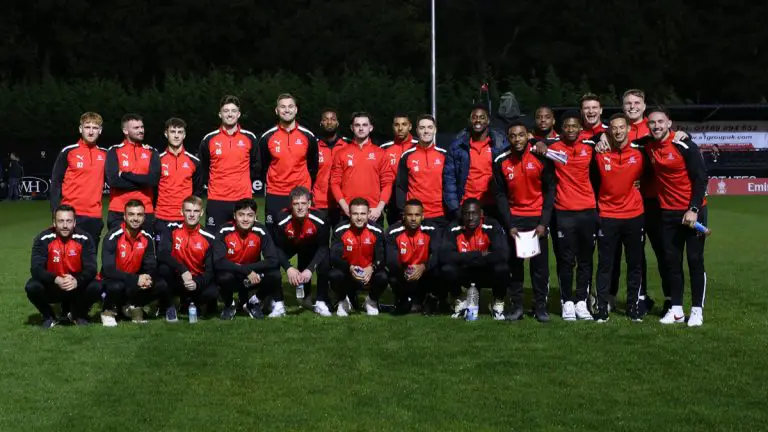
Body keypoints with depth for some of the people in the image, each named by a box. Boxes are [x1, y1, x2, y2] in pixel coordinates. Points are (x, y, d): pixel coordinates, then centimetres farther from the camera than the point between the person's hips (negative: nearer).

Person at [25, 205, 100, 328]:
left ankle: (80, 316, 6)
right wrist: (56, 279, -39)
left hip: (77, 287, 0)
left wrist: (77, 281, -39)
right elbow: (36, 269, -22)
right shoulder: (44, 239, -15)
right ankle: (49, 317, 2)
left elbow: (91, 269, -18)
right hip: (52, 287, 0)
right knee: (31, 287, -28)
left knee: (96, 287, -27)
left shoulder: (84, 239, -13)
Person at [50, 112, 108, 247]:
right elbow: (56, 182, -1)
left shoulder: (104, 154, 9)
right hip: (71, 214, -3)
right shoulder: (68, 152, -2)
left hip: (95, 216, 4)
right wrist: (56, 211, -7)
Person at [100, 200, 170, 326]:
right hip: (114, 281, -5)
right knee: (116, 287, -38)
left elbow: (151, 266, 0)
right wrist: (136, 279, -34)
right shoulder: (113, 237, -18)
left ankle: (132, 306, 9)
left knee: (161, 286, -18)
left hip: (136, 280, 5)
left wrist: (147, 278, -26)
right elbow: (108, 269, -25)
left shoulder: (147, 238, -3)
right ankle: (109, 311, -3)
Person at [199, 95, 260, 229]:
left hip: (243, 200, 0)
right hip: (216, 201, 0)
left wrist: (244, 183, 10)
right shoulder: (209, 139, 2)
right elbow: (202, 168, 14)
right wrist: (210, 184, 10)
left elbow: (256, 167, 15)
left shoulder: (250, 138, 4)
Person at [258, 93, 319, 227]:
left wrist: (307, 188, 11)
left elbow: (313, 166, 13)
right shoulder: (267, 137, 0)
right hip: (275, 196, 0)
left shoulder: (308, 136, 1)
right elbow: (262, 166, 12)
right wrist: (267, 187, 12)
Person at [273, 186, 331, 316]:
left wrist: (310, 269, -34)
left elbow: (323, 247, -24)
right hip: (288, 246, 0)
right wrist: (288, 268, -36)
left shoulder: (319, 220, -33)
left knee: (325, 262, -27)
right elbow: (277, 247, -22)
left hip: (310, 246, 0)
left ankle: (321, 303, -11)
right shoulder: (282, 219, -33)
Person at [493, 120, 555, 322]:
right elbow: (500, 195, 2)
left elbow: (550, 190, -3)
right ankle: (516, 305, 11)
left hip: (537, 217, -1)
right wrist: (509, 225, -5)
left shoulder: (541, 157, -8)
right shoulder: (501, 162, -3)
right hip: (514, 218, 1)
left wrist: (544, 222, -8)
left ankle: (540, 306, 10)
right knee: (514, 263, 3)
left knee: (540, 263, 1)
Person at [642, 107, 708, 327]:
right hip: (668, 212, 5)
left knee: (695, 260, 0)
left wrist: (693, 209, -18)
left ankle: (697, 310, 7)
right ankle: (676, 309, 14)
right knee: (672, 261, 7)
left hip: (692, 211, -5)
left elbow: (701, 178, -14)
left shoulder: (685, 146, -15)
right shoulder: (648, 147, 0)